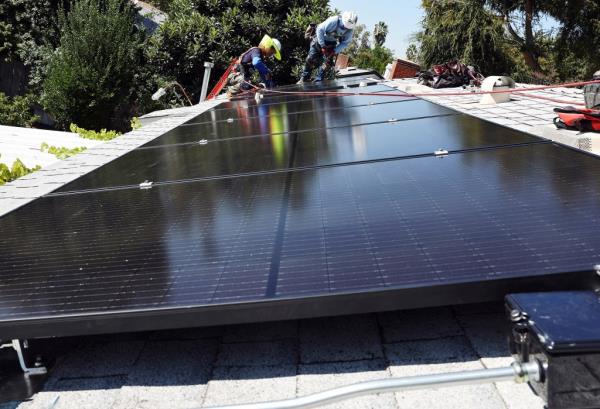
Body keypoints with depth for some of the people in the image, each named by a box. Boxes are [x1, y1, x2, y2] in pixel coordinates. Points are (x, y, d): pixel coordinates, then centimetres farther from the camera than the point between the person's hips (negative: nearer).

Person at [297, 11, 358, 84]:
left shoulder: (350, 30, -19)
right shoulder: (334, 21, -34)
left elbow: (345, 43, -8)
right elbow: (320, 29, -28)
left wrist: (335, 51, -22)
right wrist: (323, 46, -30)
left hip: (332, 43, 3)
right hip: (320, 40, -3)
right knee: (311, 59, -8)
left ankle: (318, 80, -1)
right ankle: (304, 78, 6)